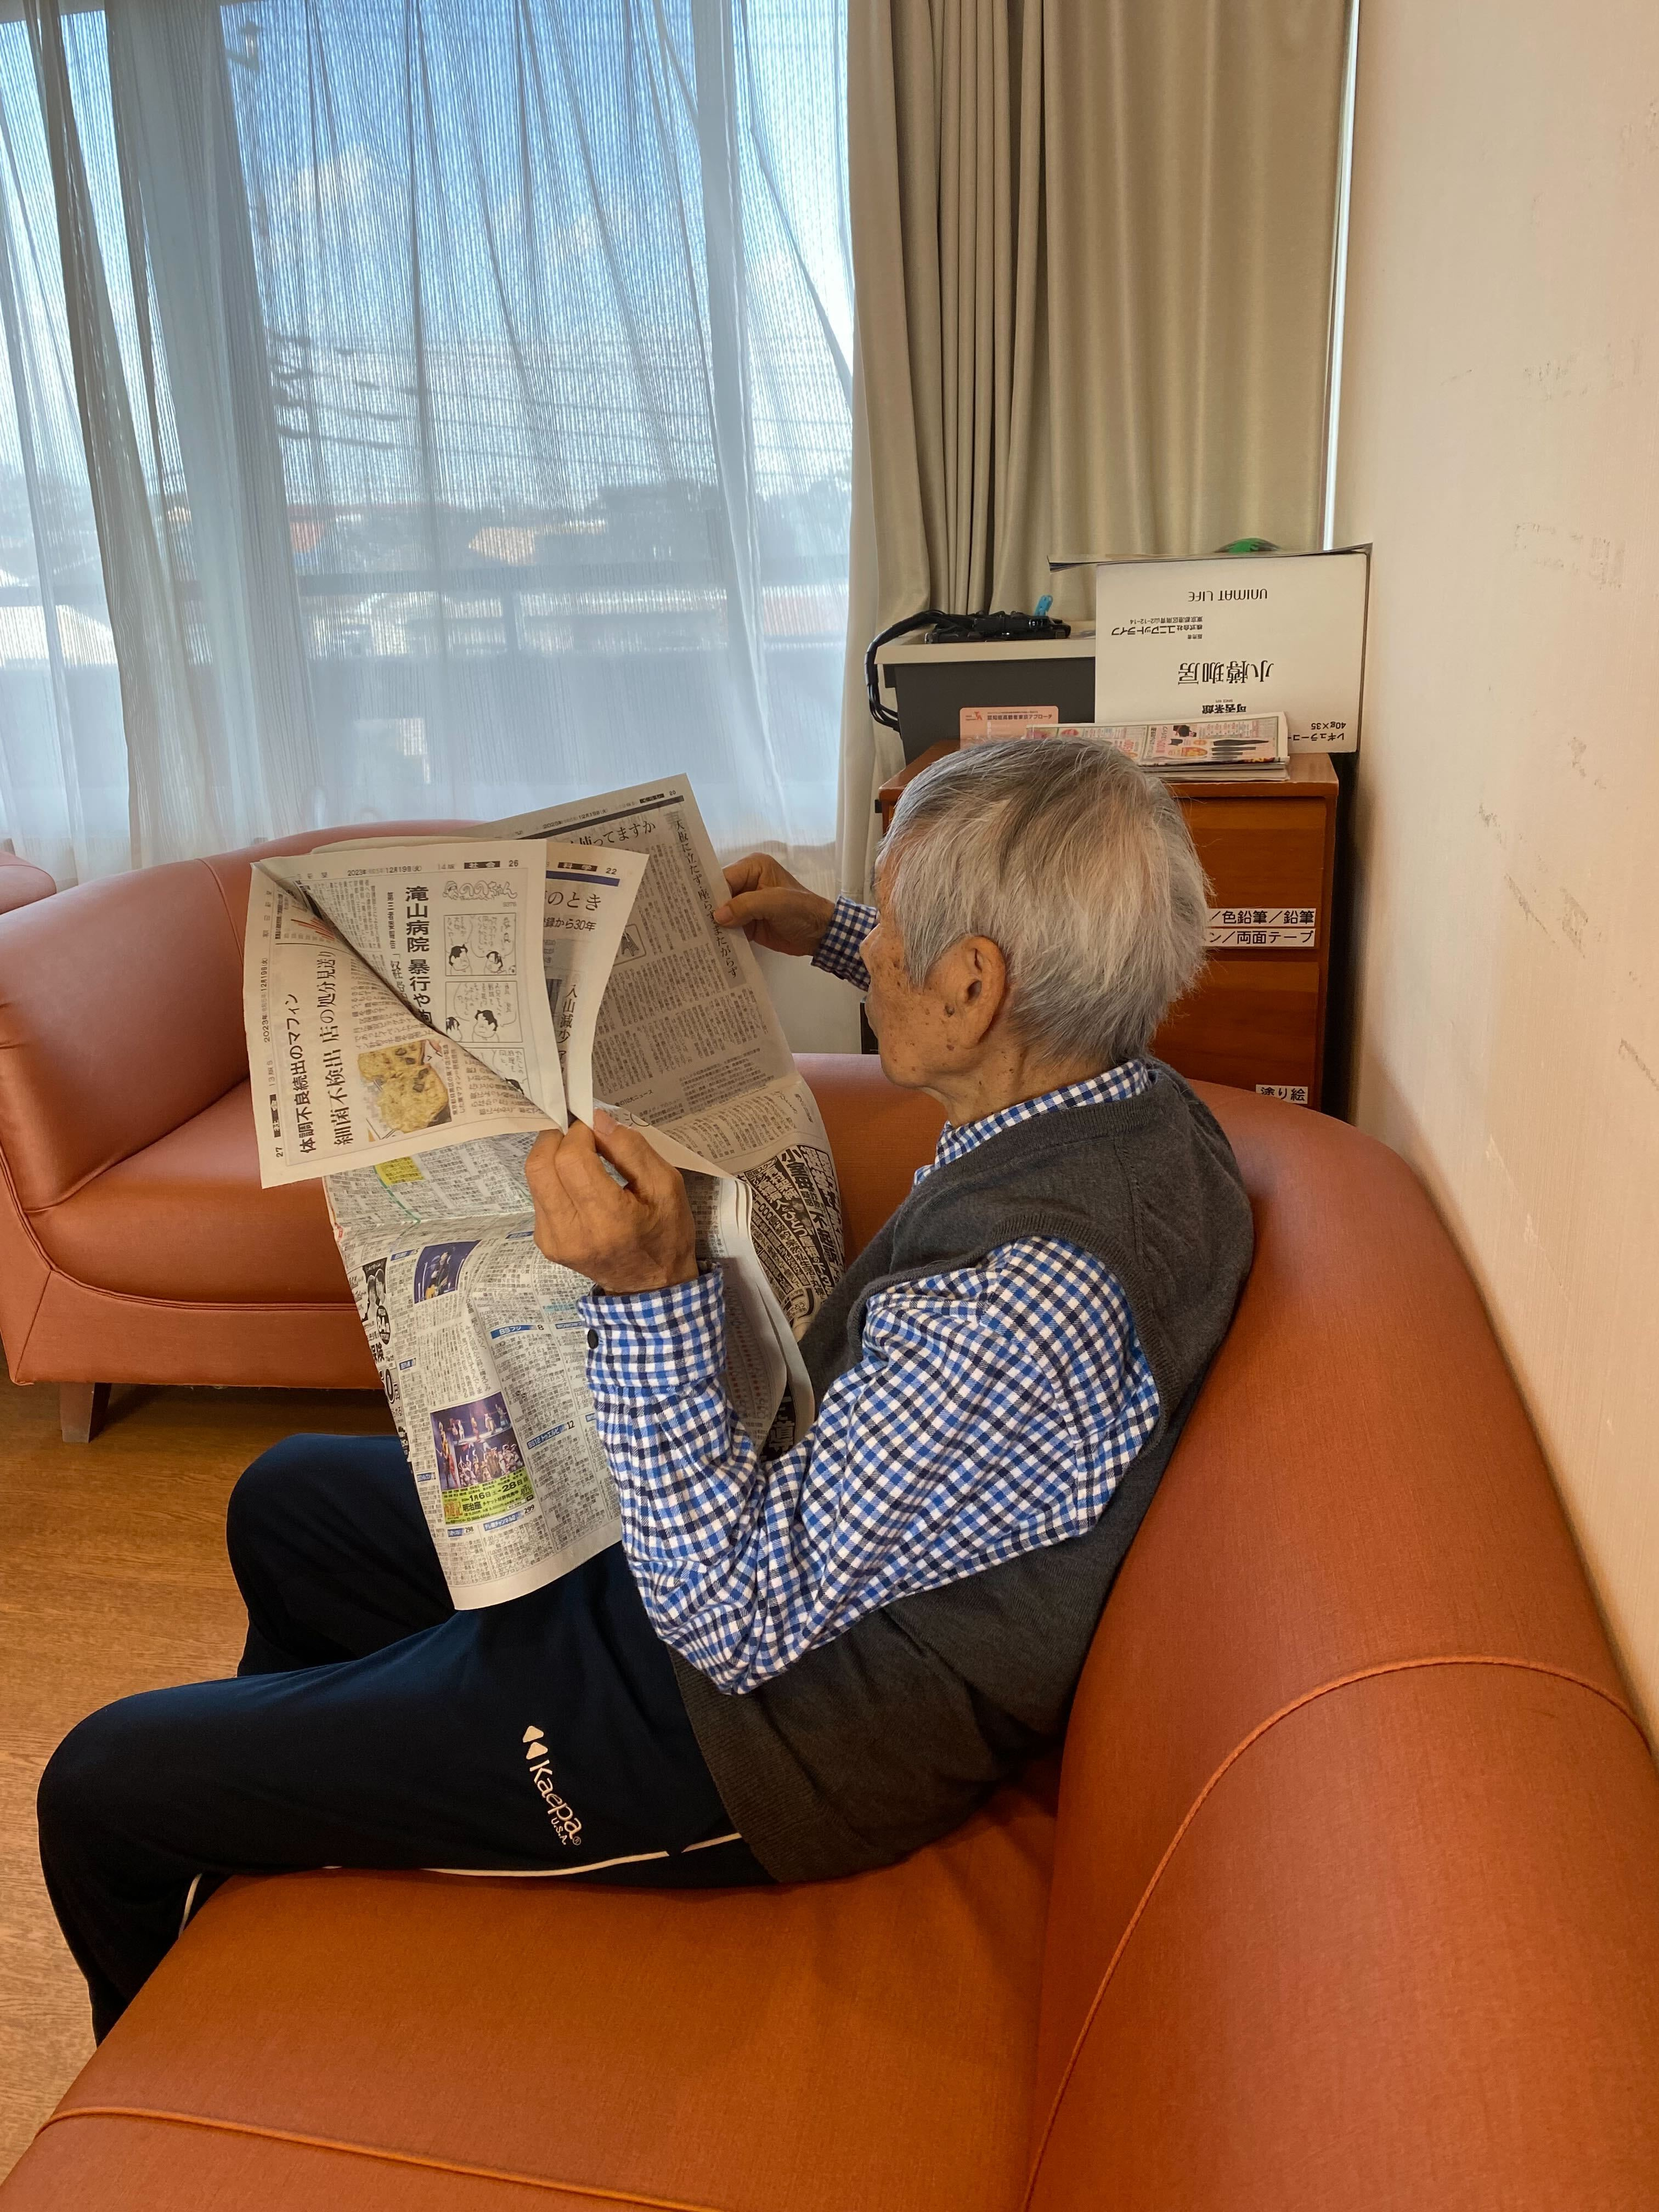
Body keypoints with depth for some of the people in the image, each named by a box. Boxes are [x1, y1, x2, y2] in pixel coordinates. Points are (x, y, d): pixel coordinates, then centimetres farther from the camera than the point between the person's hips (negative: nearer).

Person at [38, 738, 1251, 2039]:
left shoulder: (1029, 1303, -36)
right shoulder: (1133, 1101, -6)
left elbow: (737, 1615, -29)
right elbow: (1023, 1016, 22)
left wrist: (648, 1291, -37)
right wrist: (826, 934, 23)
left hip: (759, 1726, -10)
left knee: (104, 1790, -1)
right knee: (289, 1500, 24)